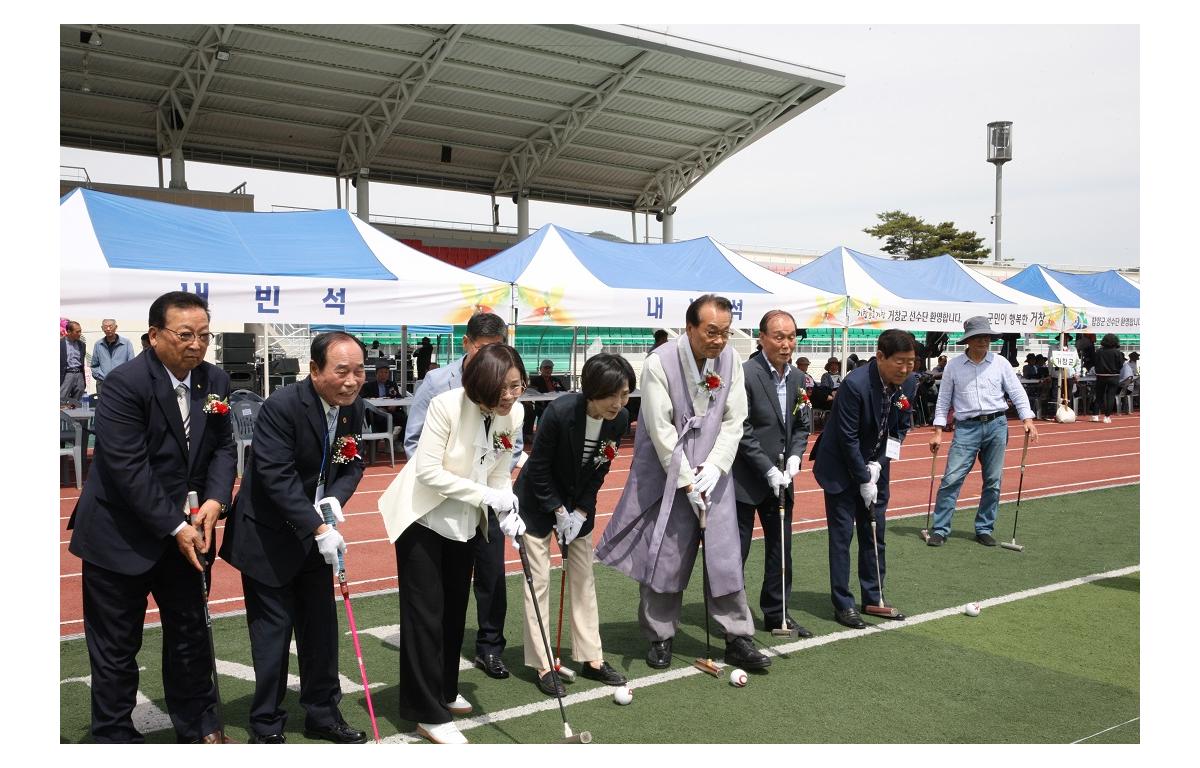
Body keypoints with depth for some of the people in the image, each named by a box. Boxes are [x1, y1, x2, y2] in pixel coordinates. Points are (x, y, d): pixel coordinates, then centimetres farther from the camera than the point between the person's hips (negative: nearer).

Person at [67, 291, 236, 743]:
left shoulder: (215, 381, -1)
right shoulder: (125, 384, -20)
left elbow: (224, 448, 4)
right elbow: (128, 469, -23)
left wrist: (215, 499, -13)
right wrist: (175, 527, -21)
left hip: (185, 531, 6)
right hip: (121, 536, -6)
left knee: (190, 632, 18)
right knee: (116, 647, 8)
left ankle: (199, 725, 35)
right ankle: (115, 737, 27)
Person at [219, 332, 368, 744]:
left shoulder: (353, 406, -4)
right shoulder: (281, 406, -25)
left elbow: (353, 464, 2)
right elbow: (277, 477, -27)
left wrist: (335, 499, -18)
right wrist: (318, 529, -30)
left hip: (316, 533, 6)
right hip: (268, 537, -6)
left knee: (322, 626, 13)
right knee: (272, 630, 2)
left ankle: (323, 714, 28)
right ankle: (266, 726, 19)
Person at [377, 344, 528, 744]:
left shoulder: (513, 415, -10)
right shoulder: (447, 406, -27)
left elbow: (499, 474, -1)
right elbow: (428, 470, -27)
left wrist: (507, 513, -18)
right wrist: (486, 496, -31)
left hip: (464, 522, 6)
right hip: (422, 517, -6)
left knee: (455, 609, 16)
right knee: (425, 612, -2)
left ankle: (443, 690, 35)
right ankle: (429, 712, 8)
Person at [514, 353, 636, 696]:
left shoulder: (620, 419, -16)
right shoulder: (560, 412, -32)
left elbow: (599, 471, -3)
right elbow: (539, 470, -20)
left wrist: (579, 513, -7)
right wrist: (560, 513, -15)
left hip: (579, 503, 5)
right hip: (539, 500, -5)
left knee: (584, 578, 9)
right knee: (538, 580, -3)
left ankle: (592, 658, 19)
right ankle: (543, 665, 7)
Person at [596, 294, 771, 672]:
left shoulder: (730, 359, -4)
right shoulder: (659, 364, -16)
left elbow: (734, 421, -1)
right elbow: (661, 431, -15)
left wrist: (713, 468, -11)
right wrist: (686, 482, -15)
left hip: (711, 471, 3)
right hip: (667, 472, -3)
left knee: (725, 554, 3)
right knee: (664, 555, 2)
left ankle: (738, 638, 14)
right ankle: (660, 638, 18)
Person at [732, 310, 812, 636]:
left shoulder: (798, 379, 5)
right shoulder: (745, 375, -17)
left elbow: (802, 426, 12)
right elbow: (742, 432, -18)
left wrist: (794, 456, -5)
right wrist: (768, 470, -19)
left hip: (780, 479, 7)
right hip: (745, 479, -7)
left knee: (781, 549, 16)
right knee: (736, 551, 4)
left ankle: (775, 614, 30)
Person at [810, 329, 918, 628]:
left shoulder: (908, 382, -8)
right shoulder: (855, 384, -28)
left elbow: (901, 428, 4)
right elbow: (847, 438, -22)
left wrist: (879, 463, -7)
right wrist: (864, 481, -16)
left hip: (875, 465, 6)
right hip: (842, 467, -6)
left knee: (875, 533, 11)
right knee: (842, 534, -2)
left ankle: (873, 599, 23)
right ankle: (842, 604, 7)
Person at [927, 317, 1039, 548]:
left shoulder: (1000, 363, 5)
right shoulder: (954, 366, 3)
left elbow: (1017, 392, 7)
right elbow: (943, 400, 7)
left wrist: (1028, 420, -6)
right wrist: (937, 432, 2)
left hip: (996, 426, 2)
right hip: (966, 427, -2)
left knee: (993, 482, 6)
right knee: (951, 479, -8)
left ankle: (984, 529, 18)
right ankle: (940, 530, -1)